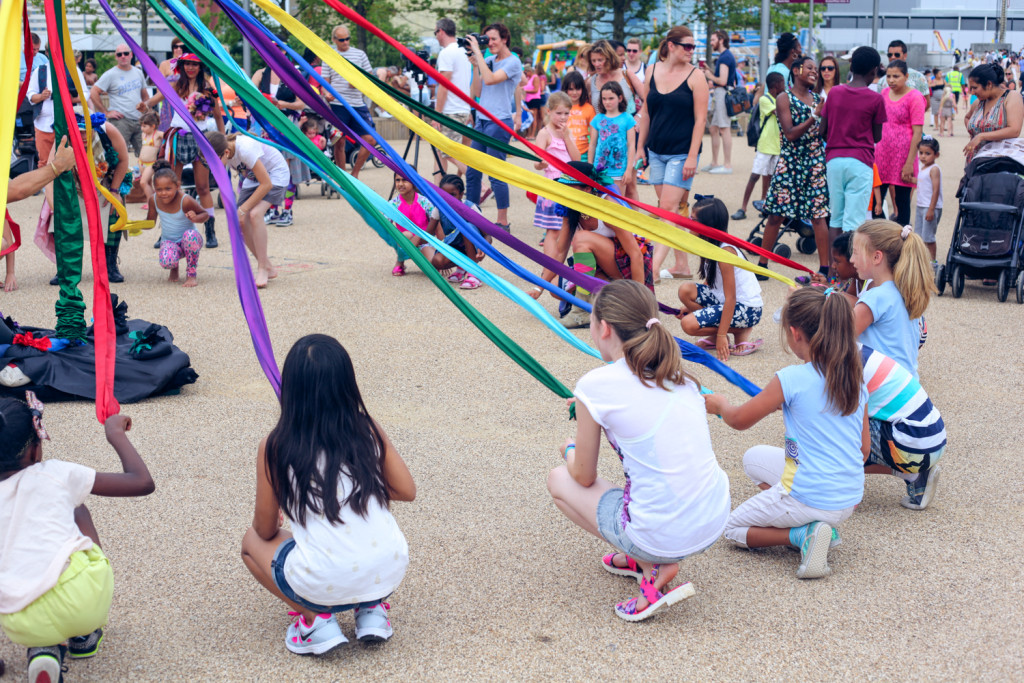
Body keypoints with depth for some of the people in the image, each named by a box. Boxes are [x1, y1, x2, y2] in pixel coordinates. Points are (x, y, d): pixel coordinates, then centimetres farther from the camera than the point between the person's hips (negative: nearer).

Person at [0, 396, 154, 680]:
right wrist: (115, 434, 23)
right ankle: (85, 634, 28)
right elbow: (143, 482, 9)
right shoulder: (55, 475, 6)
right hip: (84, 597, -2)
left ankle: (45, 647, 9)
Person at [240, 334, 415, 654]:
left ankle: (316, 619, 6)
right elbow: (406, 491, 9)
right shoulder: (370, 431, -1)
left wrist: (262, 523, 29)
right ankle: (372, 608, 16)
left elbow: (266, 530, 5)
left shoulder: (275, 448, -6)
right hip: (389, 575, 3)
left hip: (323, 586, -3)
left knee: (252, 542, 25)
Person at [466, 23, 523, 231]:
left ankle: (503, 223, 1)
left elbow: (490, 79, -22)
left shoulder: (513, 62, -7)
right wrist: (475, 65, 2)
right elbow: (478, 92, 10)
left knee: (496, 174, -6)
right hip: (482, 120, 8)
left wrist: (478, 52, -16)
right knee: (472, 172, 6)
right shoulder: (489, 60, 14)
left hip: (499, 122, -8)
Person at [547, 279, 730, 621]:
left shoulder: (595, 385, -10)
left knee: (559, 479, 16)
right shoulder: (680, 375, 8)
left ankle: (654, 569, 3)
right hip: (715, 524, 7)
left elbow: (584, 477, 2)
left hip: (662, 537, -7)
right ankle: (646, 559, 23)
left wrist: (569, 450, 26)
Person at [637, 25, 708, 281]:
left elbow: (700, 119, -8)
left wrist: (692, 157, -14)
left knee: (668, 208, -11)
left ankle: (654, 267, -14)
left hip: (681, 153, -5)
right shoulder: (652, 71, 6)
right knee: (671, 209, 8)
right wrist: (640, 146, 12)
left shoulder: (695, 77, -5)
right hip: (656, 151, 5)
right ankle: (682, 266, 16)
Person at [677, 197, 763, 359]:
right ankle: (715, 335, 1)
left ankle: (741, 332, -2)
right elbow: (709, 281, 16)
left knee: (689, 324, -21)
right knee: (685, 290, -7)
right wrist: (691, 305, 8)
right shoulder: (710, 246, 3)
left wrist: (722, 335, -24)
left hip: (748, 309, -9)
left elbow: (730, 298, -24)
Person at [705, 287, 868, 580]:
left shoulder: (791, 379, -17)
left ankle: (803, 535, -6)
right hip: (850, 500, 7)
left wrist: (719, 404, 19)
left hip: (809, 498, -7)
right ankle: (824, 525, 10)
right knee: (754, 457, 27)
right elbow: (864, 447, 10)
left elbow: (739, 420, -4)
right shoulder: (855, 377, 1)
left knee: (733, 528, 19)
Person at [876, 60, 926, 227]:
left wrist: (909, 163, -15)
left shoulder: (914, 97, -7)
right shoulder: (884, 93, 11)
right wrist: (872, 153, 13)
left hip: (903, 155, -5)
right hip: (882, 153, 5)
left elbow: (917, 133, -10)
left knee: (903, 201, 1)